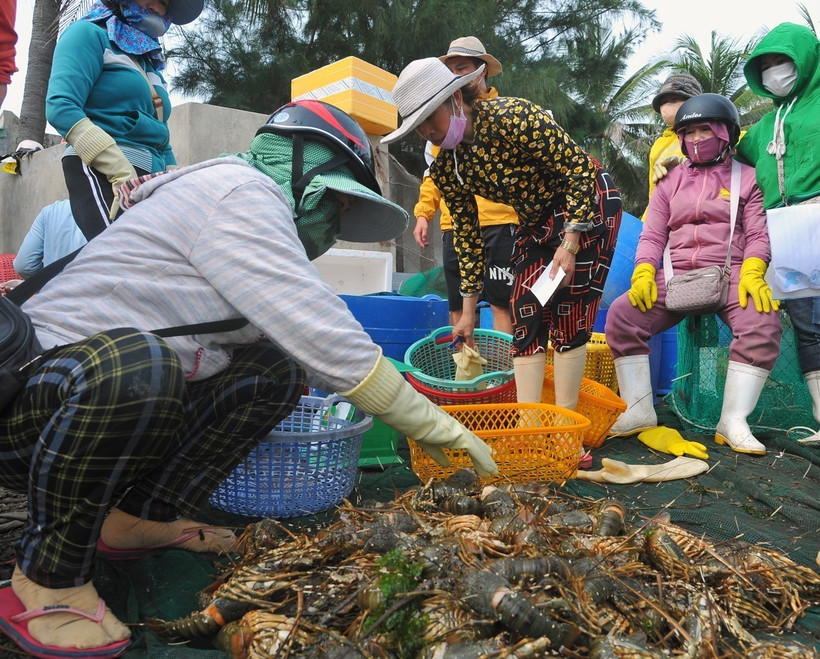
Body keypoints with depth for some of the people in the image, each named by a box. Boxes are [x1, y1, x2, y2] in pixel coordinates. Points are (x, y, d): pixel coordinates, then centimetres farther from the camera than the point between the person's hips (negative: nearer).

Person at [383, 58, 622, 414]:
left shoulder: (511, 117, -27)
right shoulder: (445, 169, -7)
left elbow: (581, 168, -22)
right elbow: (467, 235, 1)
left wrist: (570, 244, -28)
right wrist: (468, 310, 3)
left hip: (588, 204, -6)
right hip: (536, 222, 7)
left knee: (568, 317, -11)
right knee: (525, 315, -3)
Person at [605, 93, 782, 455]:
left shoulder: (746, 177, 11)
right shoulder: (670, 180, 17)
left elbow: (758, 234, 2)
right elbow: (652, 235, 10)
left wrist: (752, 274, -17)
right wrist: (644, 274, -9)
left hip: (730, 273, -2)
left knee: (763, 324, -32)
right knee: (621, 314, -22)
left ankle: (733, 421, -23)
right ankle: (639, 411, -15)